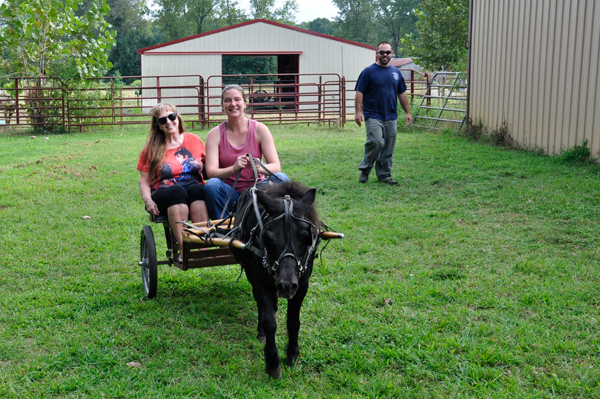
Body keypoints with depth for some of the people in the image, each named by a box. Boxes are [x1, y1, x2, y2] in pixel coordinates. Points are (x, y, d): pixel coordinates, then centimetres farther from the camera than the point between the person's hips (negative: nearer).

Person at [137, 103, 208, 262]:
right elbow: (144, 181, 10)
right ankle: (183, 249, -47)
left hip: (196, 195, 1)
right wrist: (148, 201, -8)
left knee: (196, 188, -33)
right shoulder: (152, 149, 12)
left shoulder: (194, 140, 14)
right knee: (177, 190, -35)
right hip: (165, 195, -1)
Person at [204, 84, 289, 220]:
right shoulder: (215, 134, 0)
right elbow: (210, 172, -12)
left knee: (281, 179, -26)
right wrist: (233, 169, -32)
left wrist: (261, 167, -30)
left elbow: (276, 166, -6)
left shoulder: (260, 129, 0)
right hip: (229, 195, -1)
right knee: (212, 185, -31)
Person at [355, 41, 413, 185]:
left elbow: (402, 93, 19)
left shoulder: (396, 72, 13)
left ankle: (384, 175, 16)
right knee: (376, 142, -19)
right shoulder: (368, 71, -1)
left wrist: (408, 112, 15)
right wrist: (359, 111, -14)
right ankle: (364, 170, 0)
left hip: (391, 116, 5)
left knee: (389, 148, 5)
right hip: (373, 115, -5)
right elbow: (360, 92, -4)